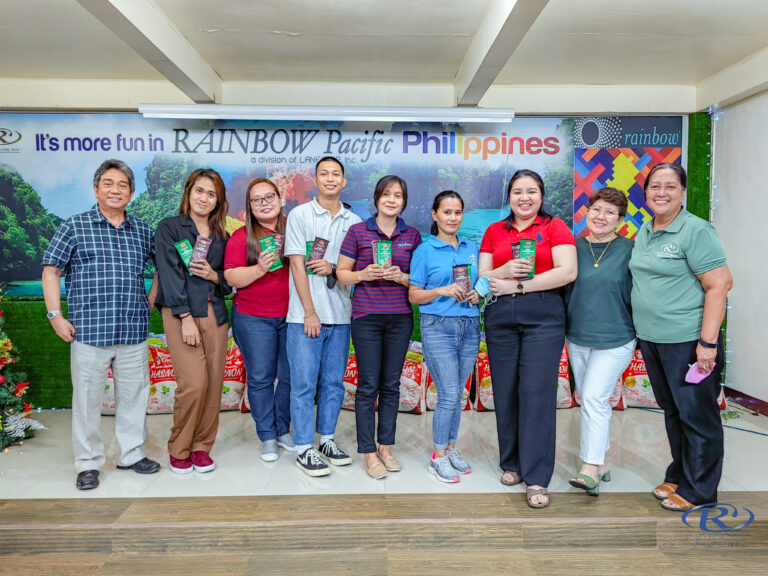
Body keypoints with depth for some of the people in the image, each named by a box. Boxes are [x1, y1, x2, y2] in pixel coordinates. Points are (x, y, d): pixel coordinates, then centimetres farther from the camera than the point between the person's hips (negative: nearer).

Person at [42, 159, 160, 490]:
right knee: (87, 398, 5)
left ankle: (131, 454, 27)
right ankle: (88, 463, 20)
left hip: (134, 332, 3)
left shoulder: (142, 232, 10)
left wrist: (150, 302, 12)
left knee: (134, 395, 11)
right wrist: (56, 315, -6)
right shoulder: (74, 227, 3)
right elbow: (51, 271, 2)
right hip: (88, 331, -3)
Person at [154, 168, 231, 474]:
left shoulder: (222, 236, 16)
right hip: (180, 313, -4)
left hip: (215, 314, 4)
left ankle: (202, 446, 18)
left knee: (214, 383, 1)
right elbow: (170, 274, -7)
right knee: (194, 383, -12)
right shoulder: (169, 227, 3)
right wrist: (186, 318, -15)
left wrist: (214, 275, -6)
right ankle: (179, 449, 9)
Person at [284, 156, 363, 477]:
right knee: (304, 383, -1)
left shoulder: (354, 221, 11)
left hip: (340, 315, 4)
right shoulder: (299, 215, 2)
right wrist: (310, 312, -11)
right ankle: (304, 450, 9)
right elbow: (297, 265, -5)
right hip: (305, 315, -3)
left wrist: (333, 268, -10)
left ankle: (327, 440, 25)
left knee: (334, 381, 10)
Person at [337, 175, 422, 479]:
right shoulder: (357, 231, 1)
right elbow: (342, 272, 4)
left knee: (391, 385, 10)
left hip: (400, 317, 3)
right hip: (366, 317, -2)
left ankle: (385, 446, 23)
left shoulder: (412, 235, 8)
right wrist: (363, 274, -15)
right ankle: (368, 452, 13)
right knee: (368, 385, 0)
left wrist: (401, 277, -9)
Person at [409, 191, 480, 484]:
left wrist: (476, 294, -3)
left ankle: (451, 448, 27)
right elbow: (414, 295, -2)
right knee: (448, 396, -5)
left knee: (458, 393, 11)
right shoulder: (424, 251, -1)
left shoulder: (472, 248, 12)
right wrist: (442, 291, -17)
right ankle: (438, 457, 11)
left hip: (469, 327, 4)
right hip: (438, 327, -4)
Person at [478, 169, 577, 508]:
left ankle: (536, 479, 1)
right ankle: (512, 464, 23)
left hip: (543, 315, -3)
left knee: (537, 393, -6)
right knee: (505, 392, 6)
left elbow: (567, 271, -8)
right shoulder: (494, 231, 14)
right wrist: (505, 271, -12)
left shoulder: (555, 227, 5)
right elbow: (483, 277, 9)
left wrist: (518, 285, -9)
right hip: (500, 317, 3)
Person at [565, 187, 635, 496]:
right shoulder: (574, 247, 3)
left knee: (594, 398, -12)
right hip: (577, 338, 4)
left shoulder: (629, 249, -5)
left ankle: (589, 469, -5)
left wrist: (638, 332, -2)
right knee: (589, 399, 12)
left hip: (614, 340, -4)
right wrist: (564, 328, 6)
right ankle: (600, 462, 26)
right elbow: (562, 287, 9)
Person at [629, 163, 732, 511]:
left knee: (696, 414, 5)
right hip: (651, 339, 7)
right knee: (672, 410, 18)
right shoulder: (644, 232, 11)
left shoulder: (696, 231, -11)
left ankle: (699, 490, 19)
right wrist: (640, 332, 14)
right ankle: (678, 476, 33)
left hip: (688, 340, -7)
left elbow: (720, 284, -15)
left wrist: (708, 342, -20)